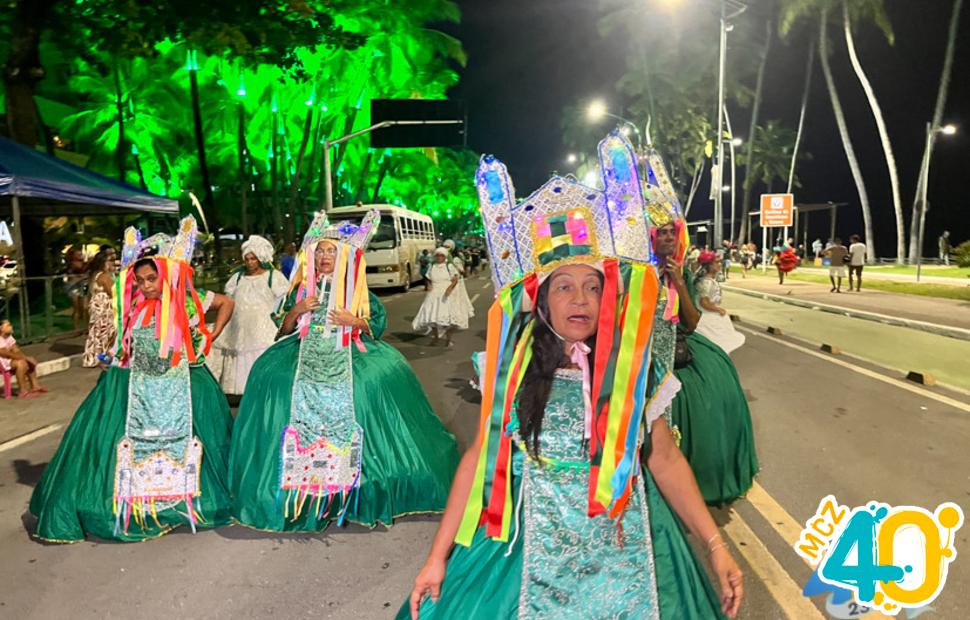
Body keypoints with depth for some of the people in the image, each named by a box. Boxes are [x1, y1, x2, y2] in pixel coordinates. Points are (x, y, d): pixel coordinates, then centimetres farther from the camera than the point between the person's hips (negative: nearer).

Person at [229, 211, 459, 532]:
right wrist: (297, 310, -4)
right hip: (306, 352, 2)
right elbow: (284, 328, 14)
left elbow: (378, 324, 7)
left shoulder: (357, 290, 7)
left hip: (346, 354, -2)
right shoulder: (302, 288, 13)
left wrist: (353, 321, -9)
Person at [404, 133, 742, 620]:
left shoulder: (633, 369, -3)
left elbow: (666, 461, 1)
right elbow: (479, 456, -4)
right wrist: (438, 557, -5)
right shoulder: (515, 369, -7)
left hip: (625, 550, 1)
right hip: (532, 546, -1)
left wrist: (716, 546, -5)